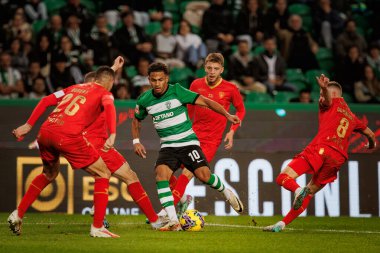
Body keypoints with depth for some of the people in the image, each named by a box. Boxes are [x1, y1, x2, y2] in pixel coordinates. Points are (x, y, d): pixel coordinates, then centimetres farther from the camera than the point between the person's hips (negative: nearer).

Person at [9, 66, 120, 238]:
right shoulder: (104, 93, 13)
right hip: (68, 136, -6)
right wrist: (112, 135, -24)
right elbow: (109, 107, -11)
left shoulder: (75, 87, 29)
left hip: (45, 133, 6)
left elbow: (46, 100, 21)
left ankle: (18, 214, 30)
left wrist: (28, 125, 21)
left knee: (49, 174, 34)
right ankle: (97, 227, 0)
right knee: (103, 175, 8)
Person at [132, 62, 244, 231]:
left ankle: (227, 193, 19)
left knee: (204, 175, -18)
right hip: (168, 146, 3)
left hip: (188, 142, -3)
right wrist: (136, 141, 8)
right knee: (161, 173, -24)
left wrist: (227, 115, -19)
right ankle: (173, 222, -26)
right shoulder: (144, 100, 2)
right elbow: (137, 120, 22)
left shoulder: (176, 91, -10)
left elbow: (205, 101, -11)